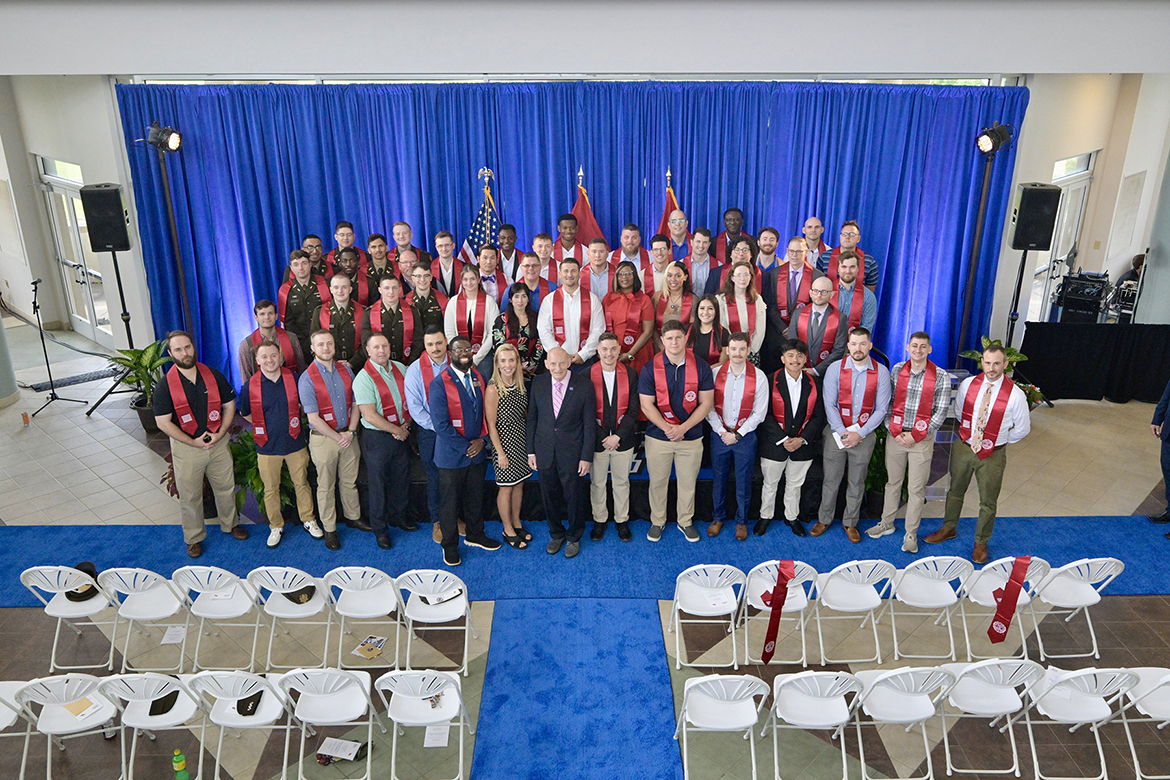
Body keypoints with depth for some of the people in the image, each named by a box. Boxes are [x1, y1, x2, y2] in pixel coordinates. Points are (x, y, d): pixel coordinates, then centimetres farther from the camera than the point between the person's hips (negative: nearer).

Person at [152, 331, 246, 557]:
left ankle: (230, 524, 38)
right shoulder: (165, 386, -11)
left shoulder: (214, 376, -3)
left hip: (218, 443, 2)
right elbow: (163, 422, -10)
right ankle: (194, 538, 28)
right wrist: (193, 442, -15)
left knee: (226, 487, 16)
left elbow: (229, 405, 4)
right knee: (189, 496, 10)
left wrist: (220, 433, -9)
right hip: (186, 447, -2)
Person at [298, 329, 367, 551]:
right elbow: (313, 419, -14)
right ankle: (330, 529, 21)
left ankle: (353, 516, 34)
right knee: (326, 486, 8)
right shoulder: (307, 378, -12)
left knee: (350, 481, 16)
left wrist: (350, 432, -6)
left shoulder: (346, 370, 3)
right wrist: (338, 437, -13)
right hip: (323, 438, -4)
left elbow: (355, 403, 7)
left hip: (348, 435, 4)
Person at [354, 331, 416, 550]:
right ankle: (380, 528, 25)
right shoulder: (364, 378, -16)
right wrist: (397, 430, -14)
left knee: (401, 479, 18)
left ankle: (398, 517, 39)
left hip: (402, 435, 6)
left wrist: (405, 425, -6)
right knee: (378, 483, 8)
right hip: (377, 438, -5)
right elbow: (370, 416, -20)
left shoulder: (400, 369, 2)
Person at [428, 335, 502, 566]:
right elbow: (441, 424, -18)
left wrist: (482, 439, -7)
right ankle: (449, 545, 29)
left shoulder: (479, 377, 4)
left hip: (477, 451, 5)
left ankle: (475, 535, 40)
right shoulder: (439, 383, -14)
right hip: (451, 454, -5)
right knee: (449, 501, 10)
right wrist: (465, 447, -16)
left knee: (476, 497, 20)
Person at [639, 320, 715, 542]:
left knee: (688, 482, 13)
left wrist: (683, 428, -15)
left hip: (691, 437, 1)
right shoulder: (650, 369, -7)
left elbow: (706, 403, -5)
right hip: (658, 437, 0)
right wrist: (667, 428, -17)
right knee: (657, 482, 12)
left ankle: (685, 522, 34)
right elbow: (646, 405, -7)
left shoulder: (701, 367, -5)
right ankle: (657, 521, 32)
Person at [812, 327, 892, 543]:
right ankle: (824, 519, 26)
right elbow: (829, 405, -6)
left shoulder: (881, 372, -5)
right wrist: (843, 432, -13)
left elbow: (882, 409, -4)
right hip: (836, 433, 0)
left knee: (857, 482, 12)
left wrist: (859, 434, -12)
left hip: (864, 435, 1)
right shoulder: (835, 368, -6)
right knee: (831, 479, 8)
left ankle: (850, 523, 29)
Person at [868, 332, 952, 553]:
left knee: (916, 488, 5)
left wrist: (915, 435, -10)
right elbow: (888, 402, 4)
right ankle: (887, 523, 30)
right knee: (893, 482, 14)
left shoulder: (941, 376, -6)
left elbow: (940, 413, -5)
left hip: (922, 439, -2)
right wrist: (895, 431, -6)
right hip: (895, 436, 2)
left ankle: (911, 533, 19)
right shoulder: (897, 370, 1)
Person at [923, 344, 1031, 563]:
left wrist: (1000, 440, 2)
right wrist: (970, 431, 11)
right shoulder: (968, 384, -7)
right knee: (955, 491, 19)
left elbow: (1023, 428, -3)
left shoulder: (1015, 394, -15)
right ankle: (949, 529, 40)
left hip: (992, 454, -2)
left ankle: (981, 542, 31)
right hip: (963, 447, 3)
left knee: (988, 502, 11)